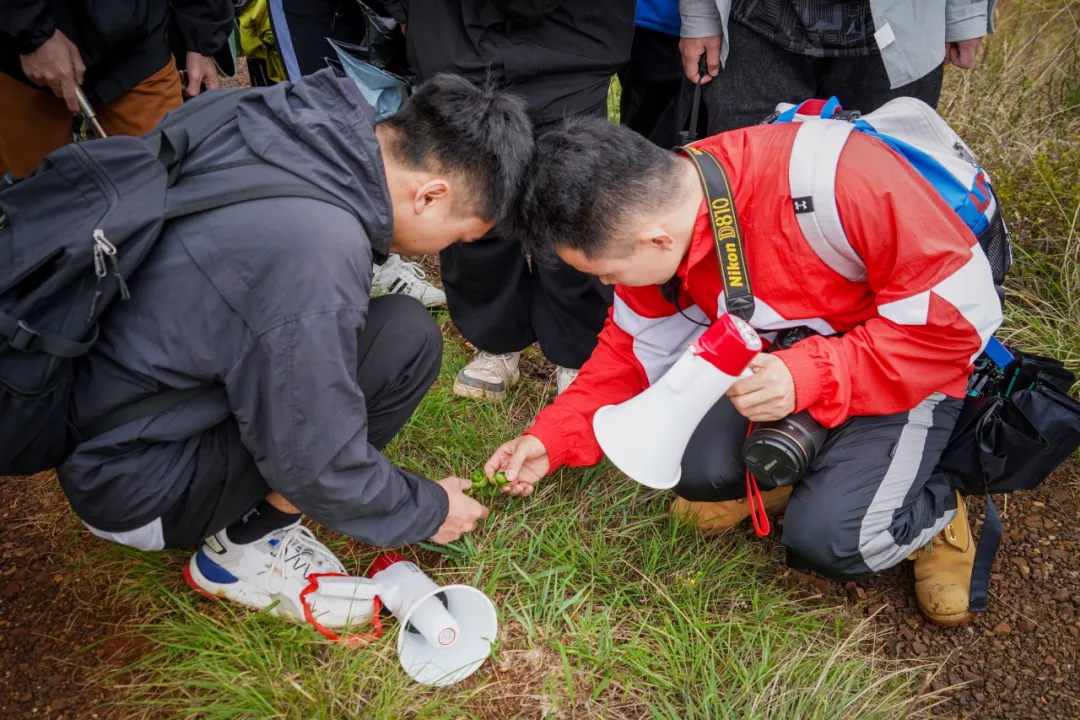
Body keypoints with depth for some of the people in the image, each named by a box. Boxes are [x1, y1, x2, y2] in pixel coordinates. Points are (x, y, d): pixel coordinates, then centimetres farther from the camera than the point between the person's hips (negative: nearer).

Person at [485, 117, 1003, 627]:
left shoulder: (836, 180, -35)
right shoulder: (656, 208, -13)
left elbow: (963, 309, -28)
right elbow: (635, 350, 2)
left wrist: (810, 376, -36)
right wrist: (553, 438, -7)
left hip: (910, 371, -5)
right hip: (779, 359, 5)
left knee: (826, 538, -22)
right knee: (694, 467, -19)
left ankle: (933, 512, 10)